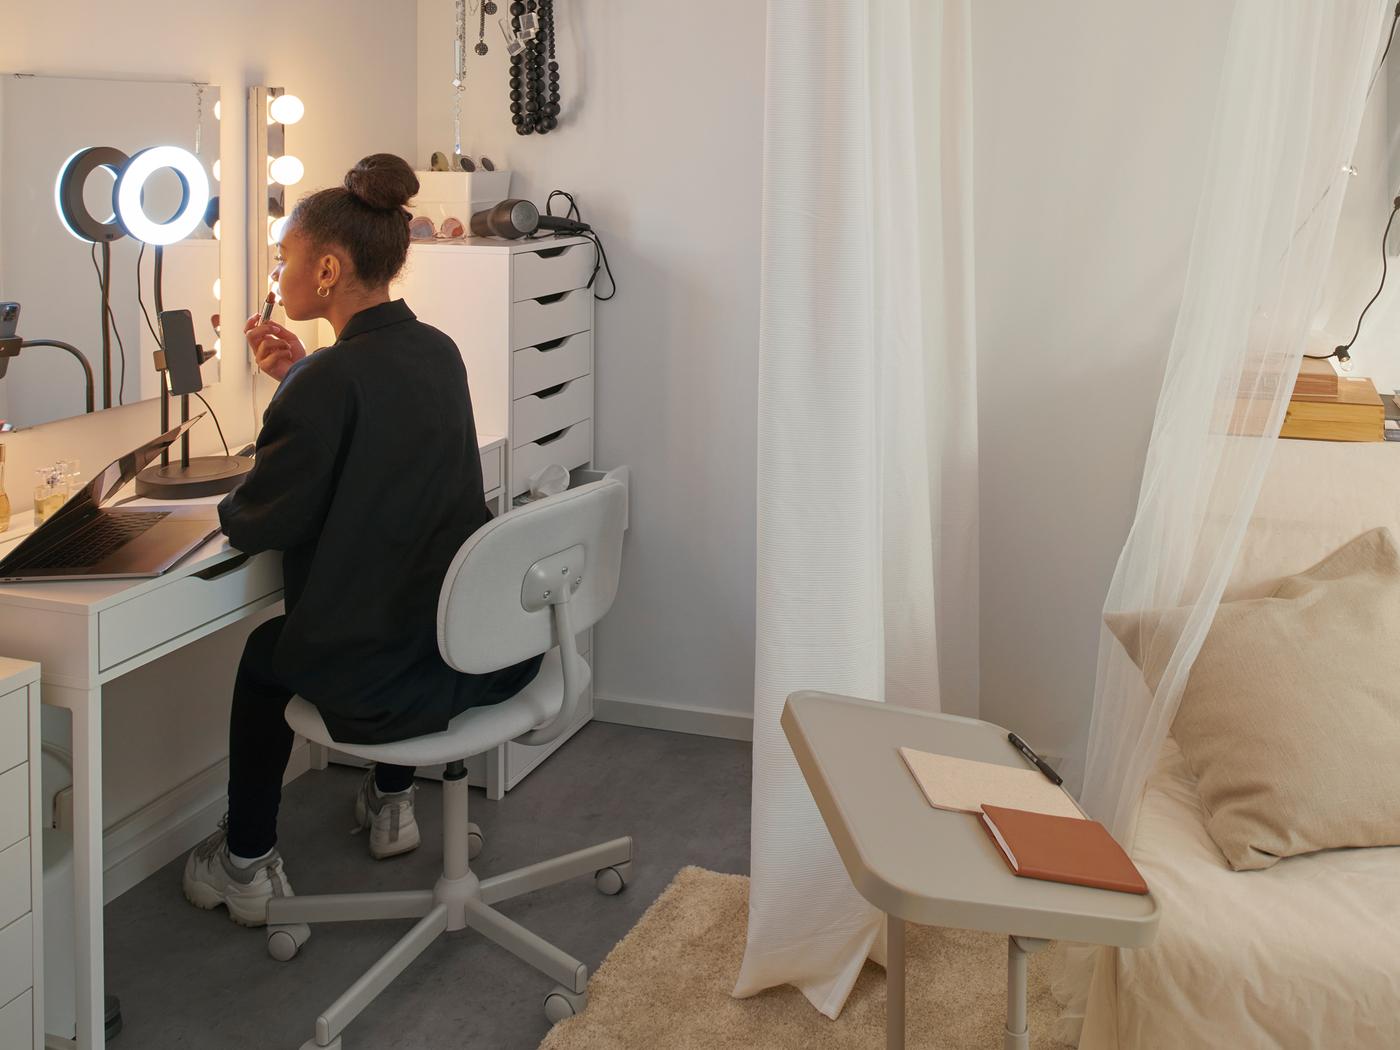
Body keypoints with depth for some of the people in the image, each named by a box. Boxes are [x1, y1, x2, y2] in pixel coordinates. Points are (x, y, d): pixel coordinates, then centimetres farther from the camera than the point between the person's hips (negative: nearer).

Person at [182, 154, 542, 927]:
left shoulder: (333, 379, -21)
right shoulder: (437, 351, 3)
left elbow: (256, 526, -14)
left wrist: (229, 504, 8)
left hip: (388, 684, -6)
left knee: (264, 653, 25)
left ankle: (247, 865, 35)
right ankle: (391, 803, 55)